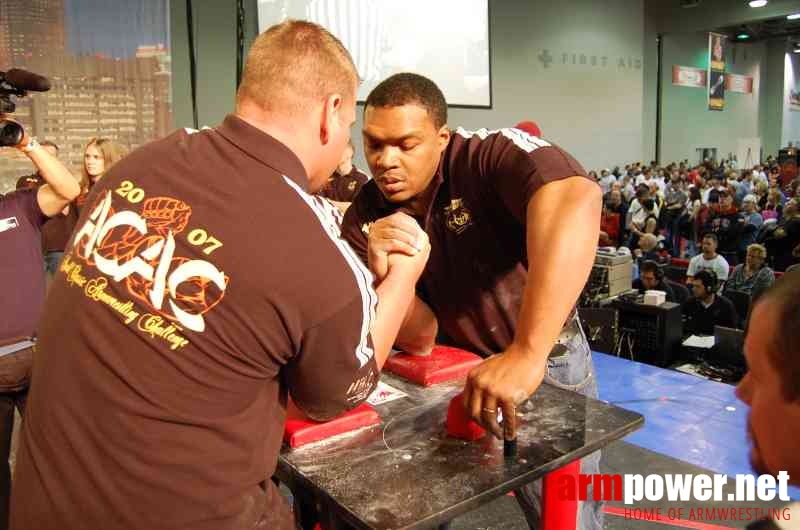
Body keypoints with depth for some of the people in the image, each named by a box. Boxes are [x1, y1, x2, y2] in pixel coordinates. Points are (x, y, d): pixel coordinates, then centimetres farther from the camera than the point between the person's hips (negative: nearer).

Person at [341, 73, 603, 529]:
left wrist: (526, 352, -56)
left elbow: (575, 199, -49)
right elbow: (419, 338, -14)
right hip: (455, 369, 4)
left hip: (549, 362, -3)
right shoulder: (365, 219, -12)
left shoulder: (492, 155, -26)